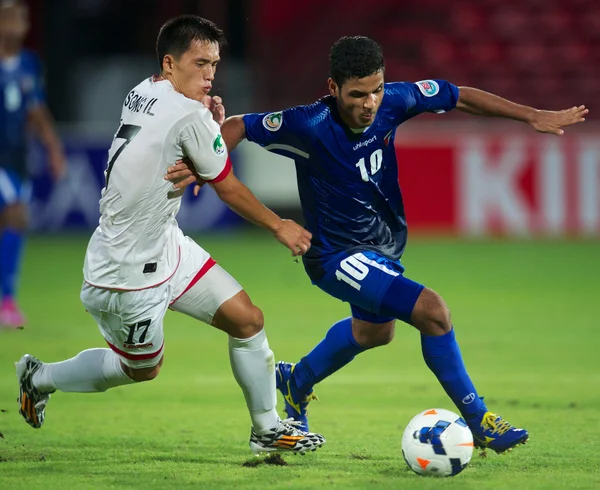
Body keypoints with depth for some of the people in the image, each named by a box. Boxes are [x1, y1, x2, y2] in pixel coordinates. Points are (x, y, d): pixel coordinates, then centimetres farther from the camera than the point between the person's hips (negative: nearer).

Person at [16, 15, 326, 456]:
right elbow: (229, 189, -12)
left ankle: (268, 428, 19)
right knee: (143, 368, 14)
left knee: (247, 319, 6)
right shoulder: (189, 115, -24)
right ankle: (41, 377, 34)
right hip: (127, 272, -9)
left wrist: (212, 123, -8)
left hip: (166, 247, 9)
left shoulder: (141, 94, 0)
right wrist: (280, 227, 3)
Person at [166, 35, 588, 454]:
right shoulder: (311, 127, -30)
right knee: (432, 311, -23)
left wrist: (533, 116, -7)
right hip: (338, 256, -8)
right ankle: (478, 422, -9)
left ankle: (297, 382, 58)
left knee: (375, 331, 32)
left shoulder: (392, 102, -18)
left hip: (385, 244, 8)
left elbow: (460, 98, -6)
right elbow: (239, 127, -20)